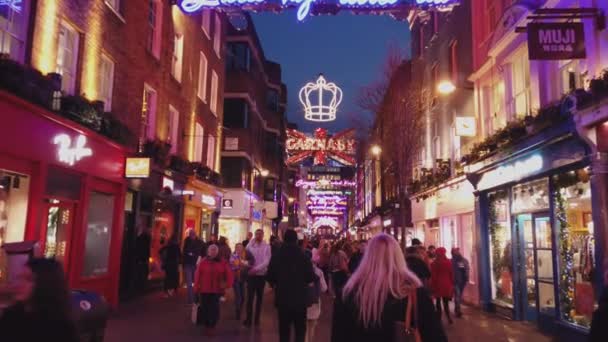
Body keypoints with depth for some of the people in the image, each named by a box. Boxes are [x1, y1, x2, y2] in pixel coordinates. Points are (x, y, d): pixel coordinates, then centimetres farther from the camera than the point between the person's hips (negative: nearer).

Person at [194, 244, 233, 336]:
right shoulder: (203, 262, 0)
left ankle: (212, 326, 13)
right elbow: (198, 275, -1)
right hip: (204, 290, 0)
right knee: (205, 308, 6)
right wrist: (197, 286, -4)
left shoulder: (223, 262, 1)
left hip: (217, 290, 0)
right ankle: (206, 325, 23)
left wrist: (227, 284, -9)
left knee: (214, 308, 1)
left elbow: (228, 274, 1)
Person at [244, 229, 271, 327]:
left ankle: (257, 318, 20)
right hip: (251, 274, 0)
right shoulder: (250, 245, 0)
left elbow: (267, 261, -12)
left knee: (259, 297, 10)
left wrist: (256, 268, -20)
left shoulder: (267, 247, -4)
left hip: (261, 274, 0)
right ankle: (248, 319, 5)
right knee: (250, 297, -1)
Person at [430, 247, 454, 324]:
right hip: (447, 284, 2)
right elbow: (451, 274, 4)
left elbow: (433, 276, -4)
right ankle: (449, 318, -3)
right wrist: (452, 284, 11)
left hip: (438, 284, -2)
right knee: (446, 302, 8)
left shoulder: (434, 263, -4)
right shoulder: (448, 262, 0)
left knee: (438, 302, 6)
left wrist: (432, 286, 2)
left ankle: (439, 318, 7)